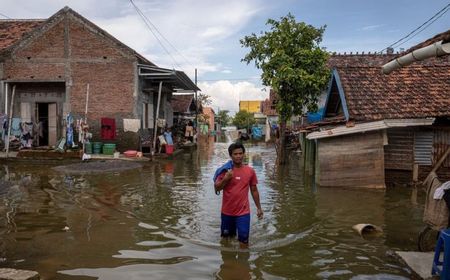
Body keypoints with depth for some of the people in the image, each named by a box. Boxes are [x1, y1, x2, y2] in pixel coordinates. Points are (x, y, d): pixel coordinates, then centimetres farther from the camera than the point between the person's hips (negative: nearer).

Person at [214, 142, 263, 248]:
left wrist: (259, 208, 10)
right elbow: (216, 189, -6)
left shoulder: (250, 171, -2)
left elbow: (254, 190, 8)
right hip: (227, 212, 1)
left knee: (243, 240, -3)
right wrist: (226, 179, -21)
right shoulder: (225, 170, -5)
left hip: (243, 212, -1)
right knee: (226, 238, 17)